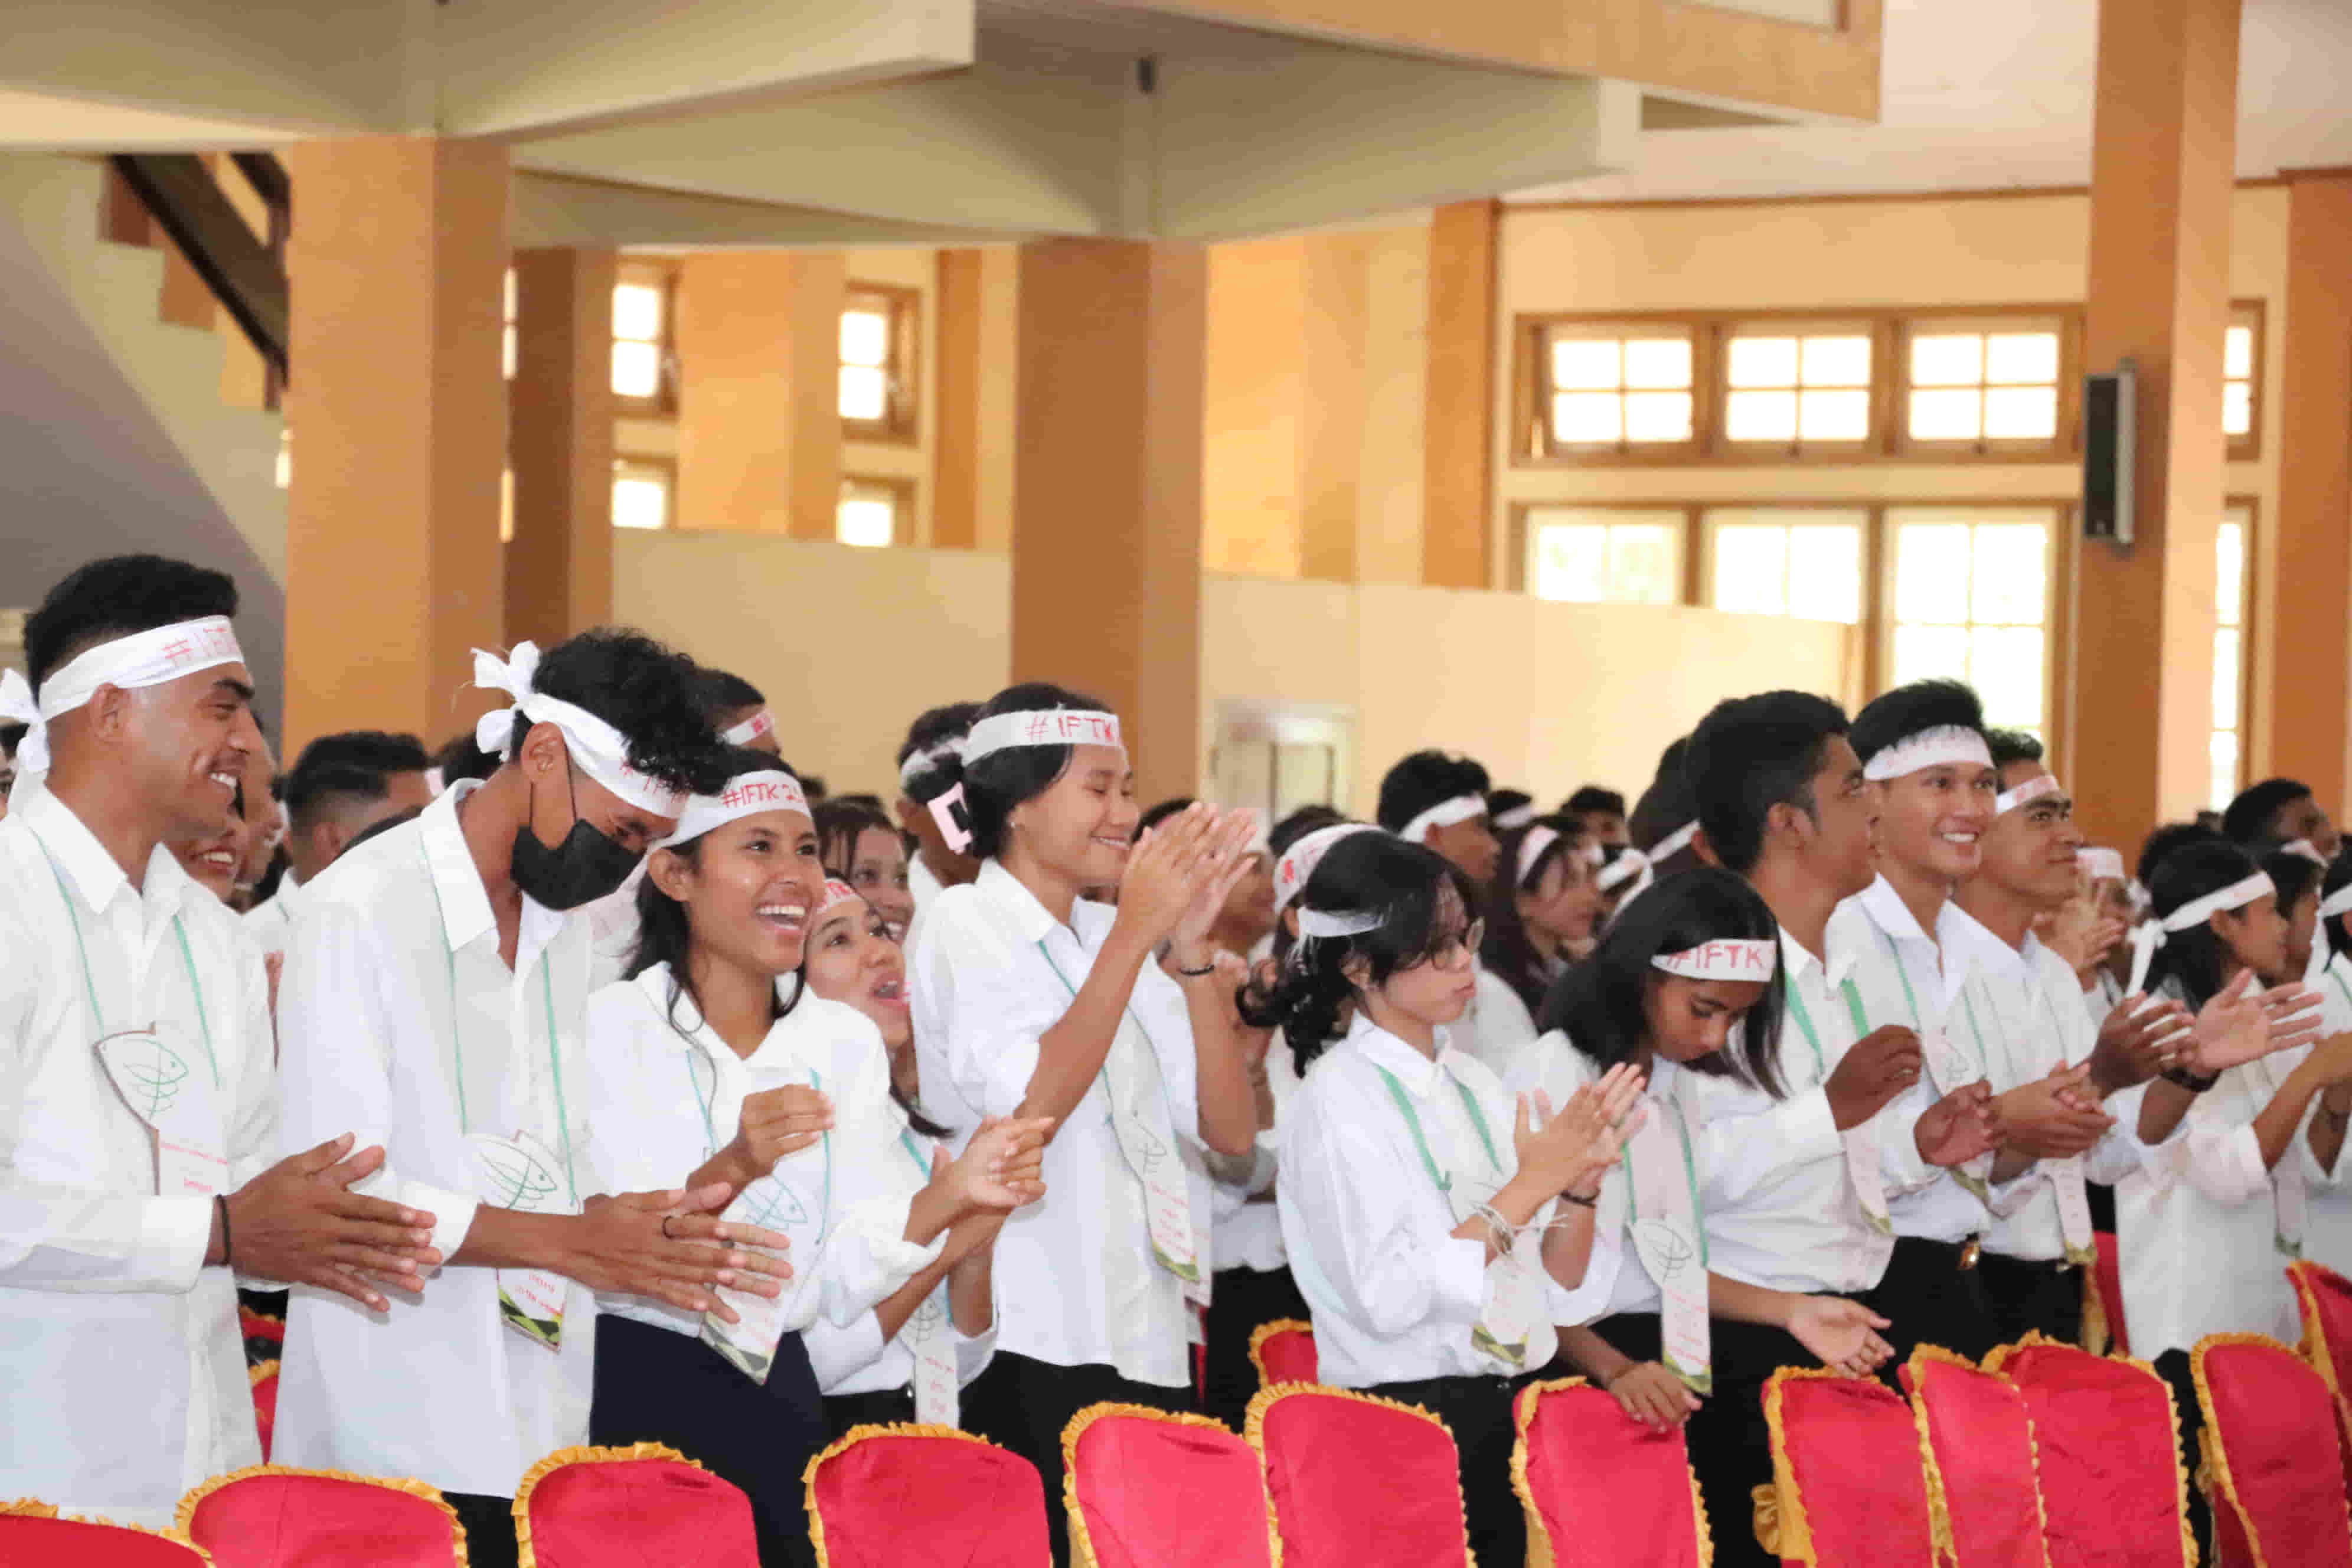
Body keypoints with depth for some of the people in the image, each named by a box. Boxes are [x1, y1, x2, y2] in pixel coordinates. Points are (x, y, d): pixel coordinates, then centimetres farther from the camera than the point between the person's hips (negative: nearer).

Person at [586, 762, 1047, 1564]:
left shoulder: (845, 1040, 6)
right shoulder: (610, 1026, -9)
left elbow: (842, 1283, 0)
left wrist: (947, 1198, -16)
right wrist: (730, 1170, -33)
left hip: (775, 1400, 5)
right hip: (629, 1398, -5)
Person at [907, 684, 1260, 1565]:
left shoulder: (1118, 942, 14)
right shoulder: (964, 926, -3)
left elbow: (1231, 1132, 5)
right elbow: (1028, 1109, -20)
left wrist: (1191, 947, -5)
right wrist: (1136, 932, -19)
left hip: (1147, 1341, 6)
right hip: (1030, 1355, -6)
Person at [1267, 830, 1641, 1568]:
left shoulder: (1477, 1085, 11)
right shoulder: (1339, 1100, -8)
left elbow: (1559, 1273, 13)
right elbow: (1387, 1297, -19)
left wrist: (1583, 1177, -5)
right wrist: (1528, 1186, -16)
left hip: (1517, 1401, 6)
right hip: (1410, 1415, -6)